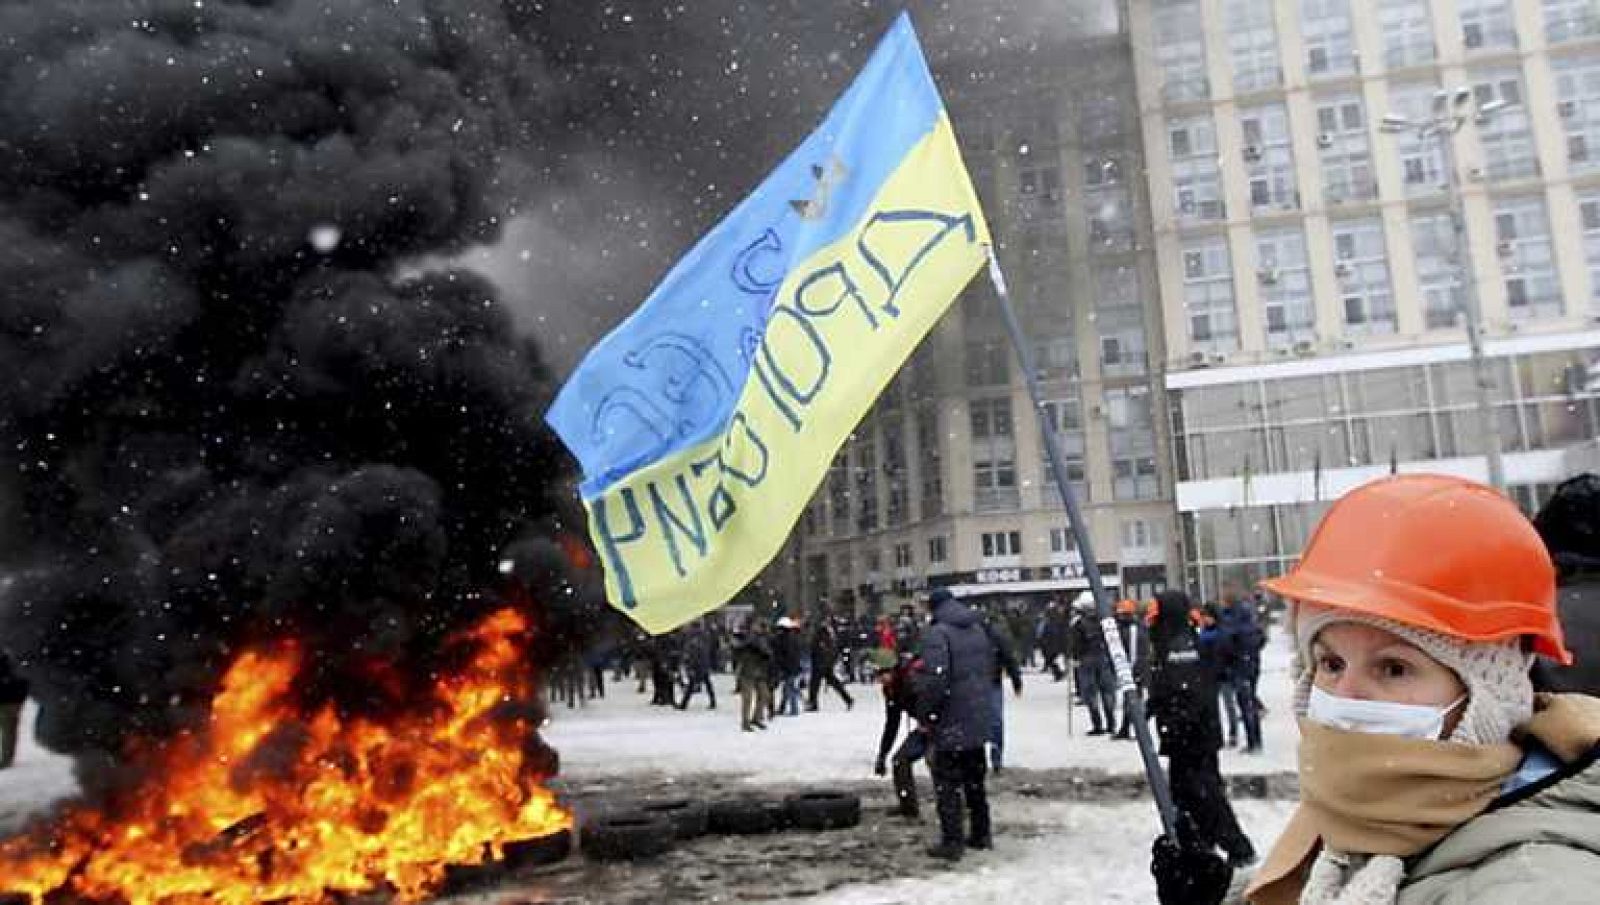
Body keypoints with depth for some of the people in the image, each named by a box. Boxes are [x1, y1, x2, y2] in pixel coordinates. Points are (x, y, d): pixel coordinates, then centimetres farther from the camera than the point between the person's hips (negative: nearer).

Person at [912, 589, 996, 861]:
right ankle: (981, 833, 28)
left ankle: (952, 841, 5)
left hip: (951, 723, -8)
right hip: (979, 720, 8)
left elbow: (934, 680, -24)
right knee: (975, 778, 20)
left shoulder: (937, 633, -17)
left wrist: (925, 715, -13)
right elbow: (990, 668, 17)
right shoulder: (978, 629, 10)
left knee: (947, 782, 2)